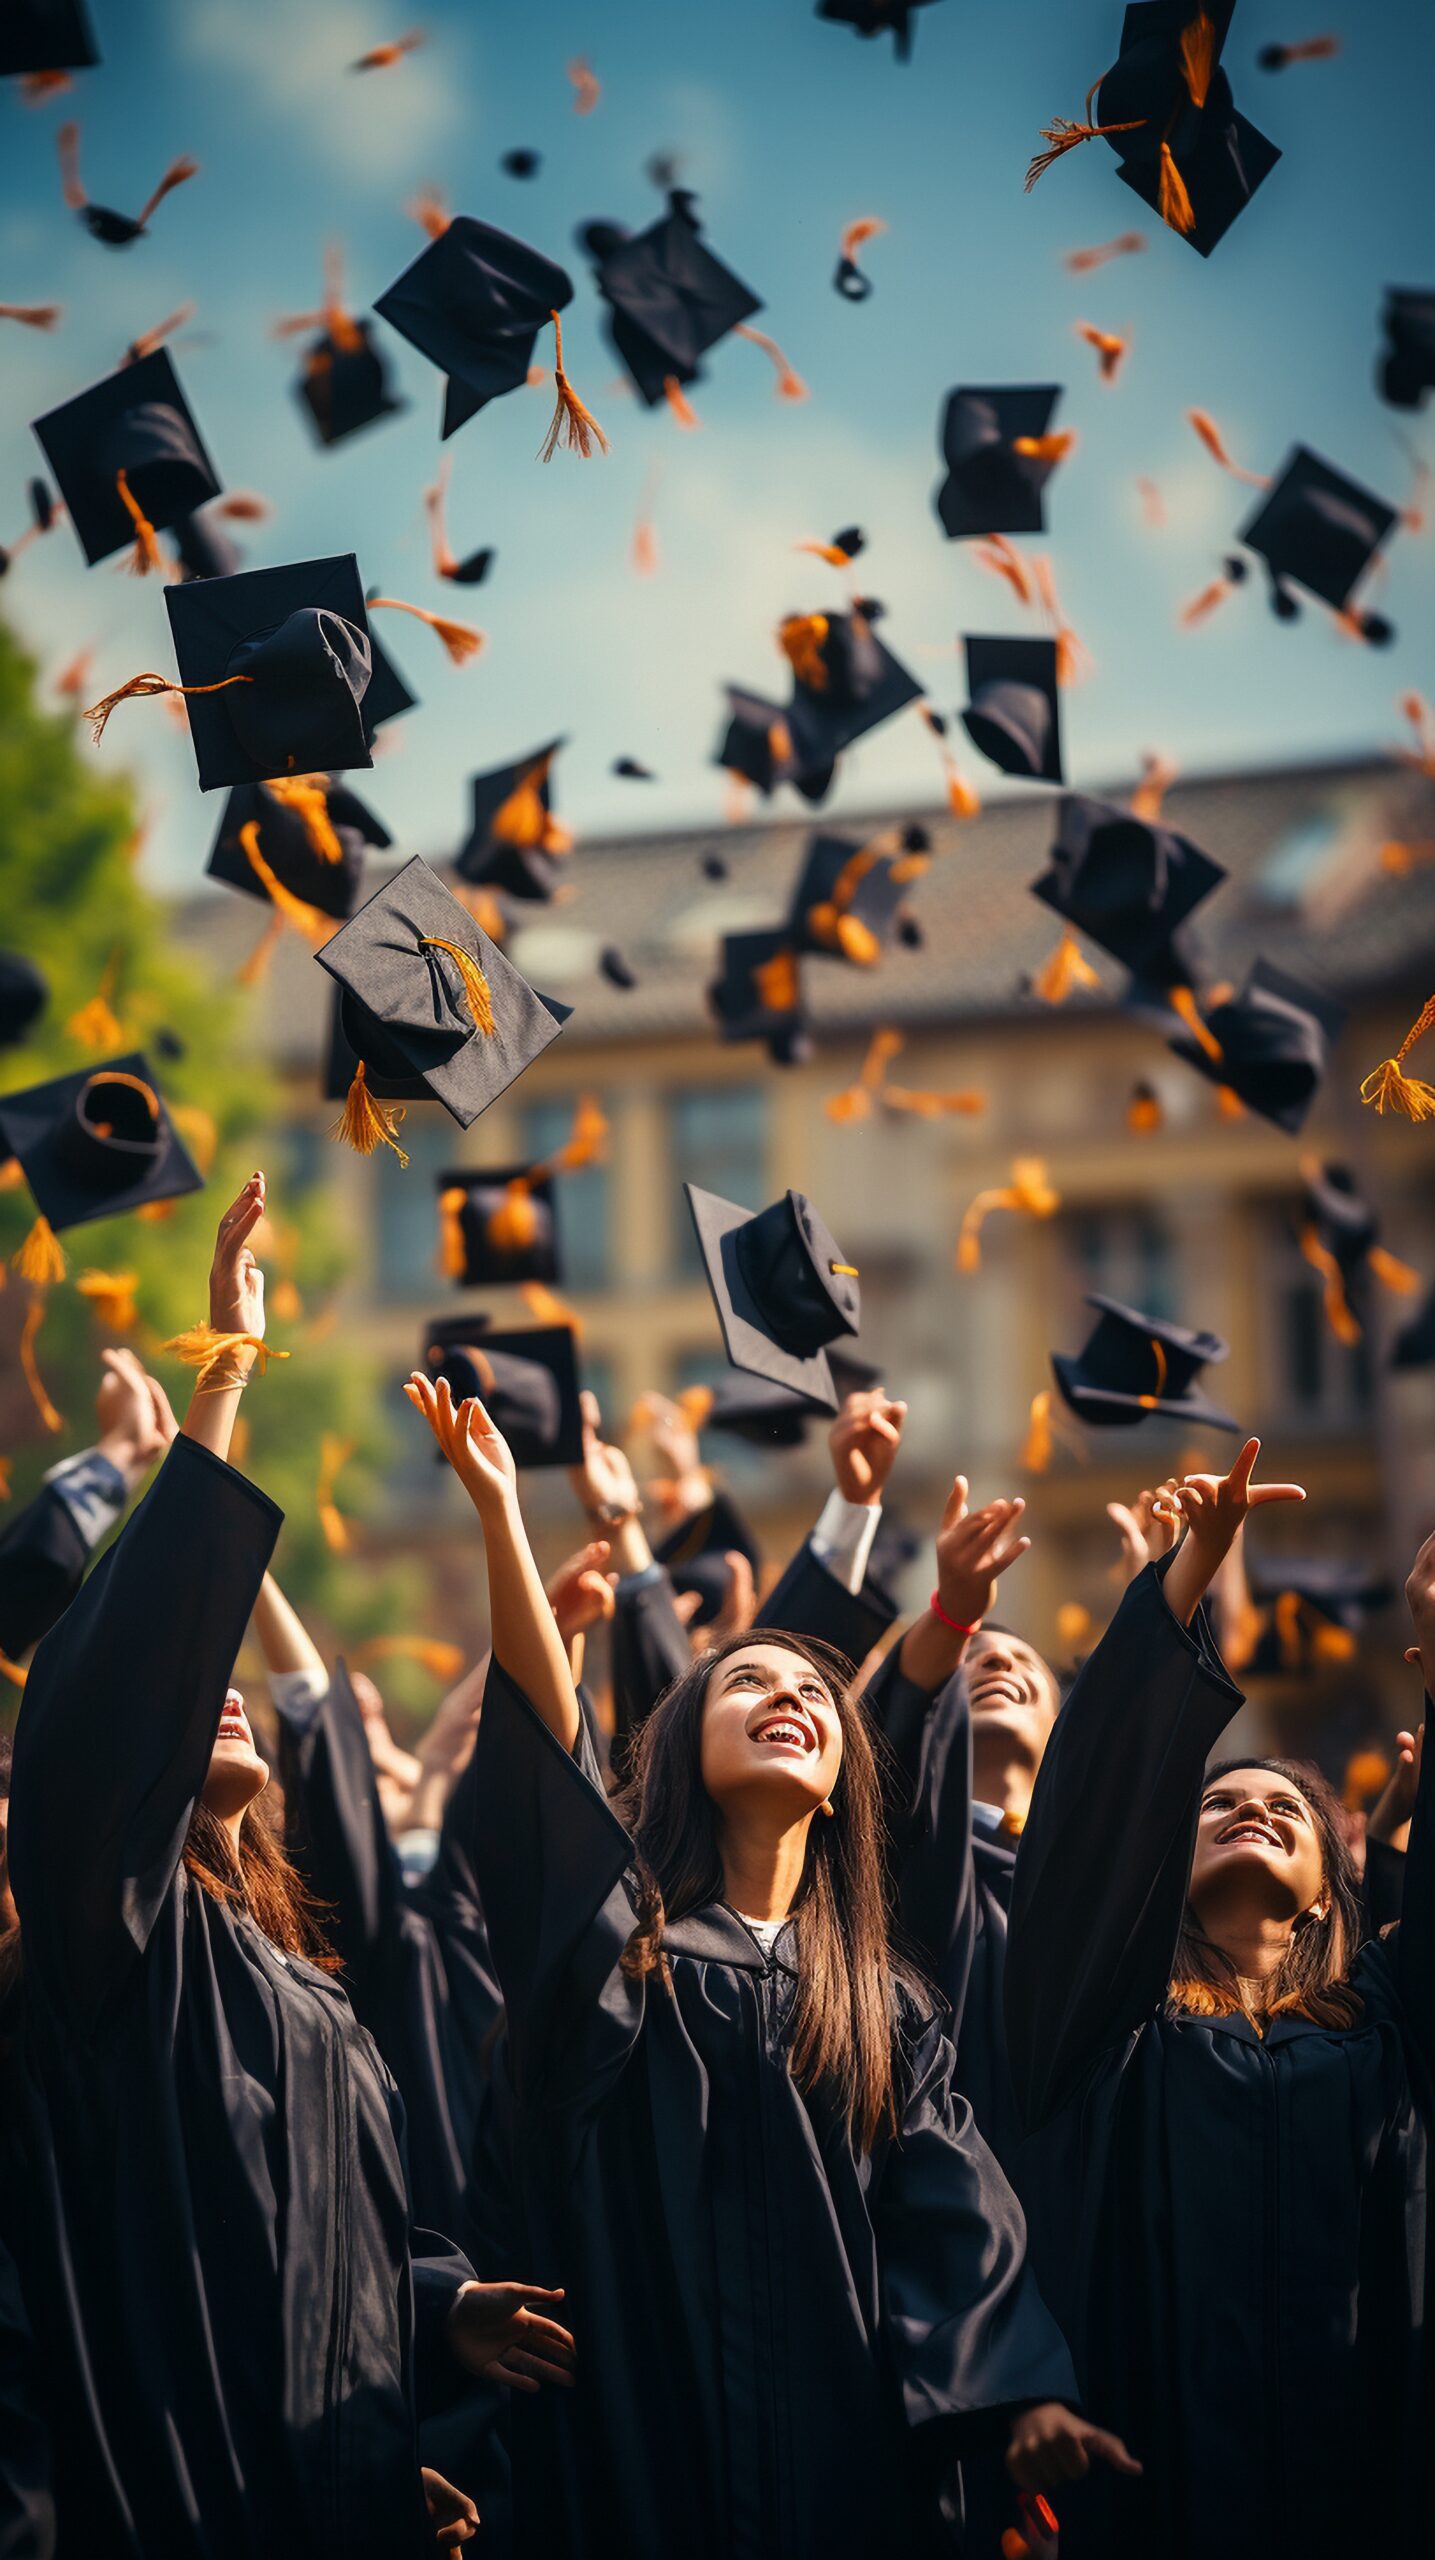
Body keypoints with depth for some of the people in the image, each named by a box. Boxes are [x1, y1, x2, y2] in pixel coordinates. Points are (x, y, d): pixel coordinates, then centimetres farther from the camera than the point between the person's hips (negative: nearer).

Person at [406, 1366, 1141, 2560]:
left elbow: (958, 2225, 2)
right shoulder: (619, 1946, 6)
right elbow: (544, 1727, -10)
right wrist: (497, 1510, -22)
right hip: (635, 2444, -2)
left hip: (839, 2445, 3)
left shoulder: (888, 2015, 15)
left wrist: (1028, 2398, -16)